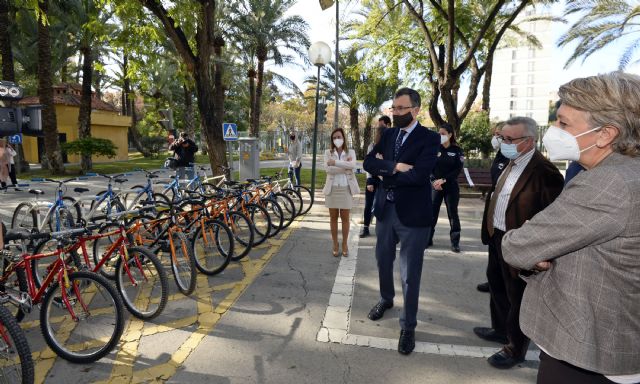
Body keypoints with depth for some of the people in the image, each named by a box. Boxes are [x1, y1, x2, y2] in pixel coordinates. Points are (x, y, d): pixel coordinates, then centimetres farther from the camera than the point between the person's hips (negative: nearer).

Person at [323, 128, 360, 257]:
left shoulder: (350, 152, 3)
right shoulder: (328, 152, 3)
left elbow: (352, 165, -19)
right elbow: (328, 169, -13)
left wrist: (335, 162, -23)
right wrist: (344, 165, -14)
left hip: (346, 188, 0)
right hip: (332, 188, 1)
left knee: (345, 218, 6)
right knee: (333, 218, 8)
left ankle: (344, 244, 19)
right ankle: (335, 245, 19)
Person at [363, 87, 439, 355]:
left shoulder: (429, 138, -10)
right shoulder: (388, 135, 7)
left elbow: (418, 174, -24)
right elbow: (368, 163, -5)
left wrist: (384, 172, -12)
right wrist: (393, 166, -22)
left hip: (412, 213, -5)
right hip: (385, 209, 6)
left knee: (410, 274, 4)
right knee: (383, 261, 22)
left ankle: (408, 326, 21)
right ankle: (386, 299, 48)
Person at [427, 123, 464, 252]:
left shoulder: (457, 150, 0)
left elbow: (458, 170, -6)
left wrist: (443, 180, -16)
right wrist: (434, 181, -15)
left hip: (451, 186, -1)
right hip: (435, 186, 1)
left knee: (452, 214, 4)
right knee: (432, 212, 3)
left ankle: (455, 242, 11)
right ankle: (428, 239, 13)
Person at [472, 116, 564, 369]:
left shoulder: (544, 172, -22)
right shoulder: (512, 164, 7)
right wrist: (490, 230, 12)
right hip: (497, 237, 9)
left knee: (517, 297, 8)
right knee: (496, 285, 24)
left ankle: (515, 349, 29)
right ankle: (501, 329, 47)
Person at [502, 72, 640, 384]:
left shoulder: (609, 185, -28)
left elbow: (515, 248, -27)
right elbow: (553, 232, 8)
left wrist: (521, 245, -6)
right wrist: (538, 251, -13)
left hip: (587, 352, -9)